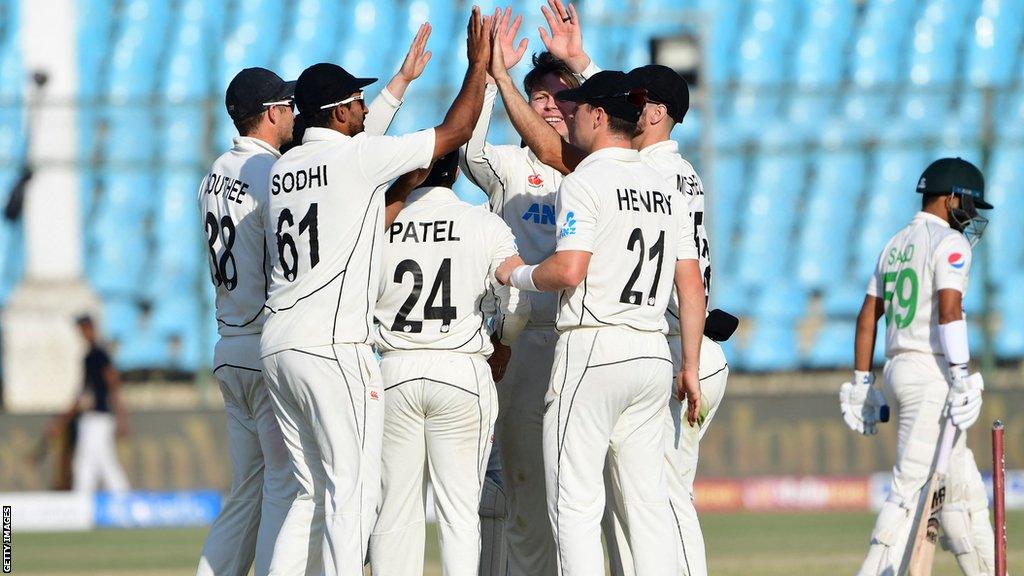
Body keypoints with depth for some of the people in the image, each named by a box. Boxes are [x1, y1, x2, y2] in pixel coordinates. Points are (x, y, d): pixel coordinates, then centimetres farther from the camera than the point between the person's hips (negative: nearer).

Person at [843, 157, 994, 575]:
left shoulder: (895, 246, 19)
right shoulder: (950, 242, -7)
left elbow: (867, 317, 18)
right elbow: (949, 309, -20)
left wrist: (862, 384, 18)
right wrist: (961, 380, -23)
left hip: (899, 368, 9)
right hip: (932, 372, -9)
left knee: (963, 489, 12)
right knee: (912, 487, -13)